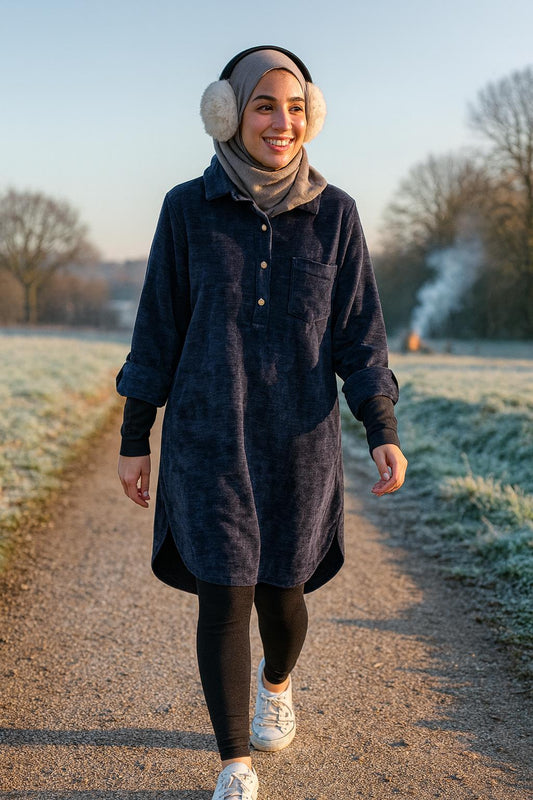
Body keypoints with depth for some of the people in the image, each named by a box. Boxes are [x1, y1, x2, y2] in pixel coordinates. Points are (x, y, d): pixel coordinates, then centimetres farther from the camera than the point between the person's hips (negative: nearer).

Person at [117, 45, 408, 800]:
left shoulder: (334, 212, -1)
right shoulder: (188, 208, -3)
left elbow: (359, 334, 0)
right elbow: (158, 331, 1)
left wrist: (384, 434, -10)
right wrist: (134, 440, 2)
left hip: (301, 440, 1)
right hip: (209, 437, -1)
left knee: (280, 595, 11)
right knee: (224, 598, -3)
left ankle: (277, 683, 46)